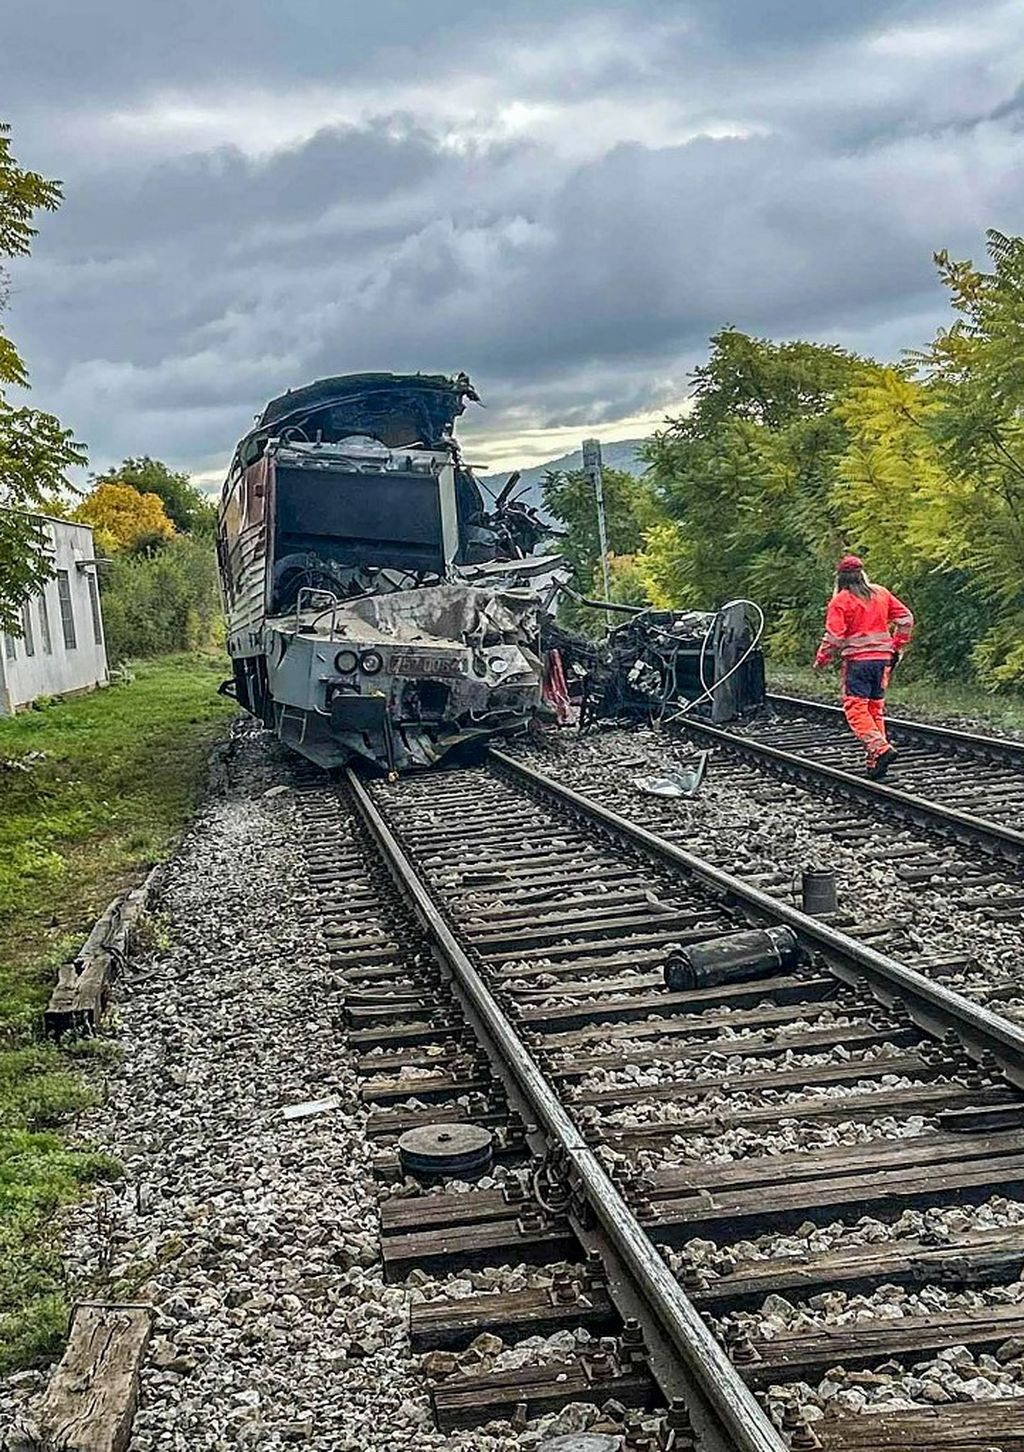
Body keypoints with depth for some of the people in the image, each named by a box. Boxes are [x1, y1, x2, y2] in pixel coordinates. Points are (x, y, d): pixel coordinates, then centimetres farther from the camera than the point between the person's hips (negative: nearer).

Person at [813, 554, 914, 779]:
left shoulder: (840, 600, -5)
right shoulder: (881, 593, 10)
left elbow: (833, 636, -11)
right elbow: (905, 619, 9)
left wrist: (821, 660, 2)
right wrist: (897, 648, 17)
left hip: (857, 660, -6)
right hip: (882, 658, 6)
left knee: (856, 708, -5)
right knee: (876, 708, 12)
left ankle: (879, 748, -23)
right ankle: (875, 761, 11)